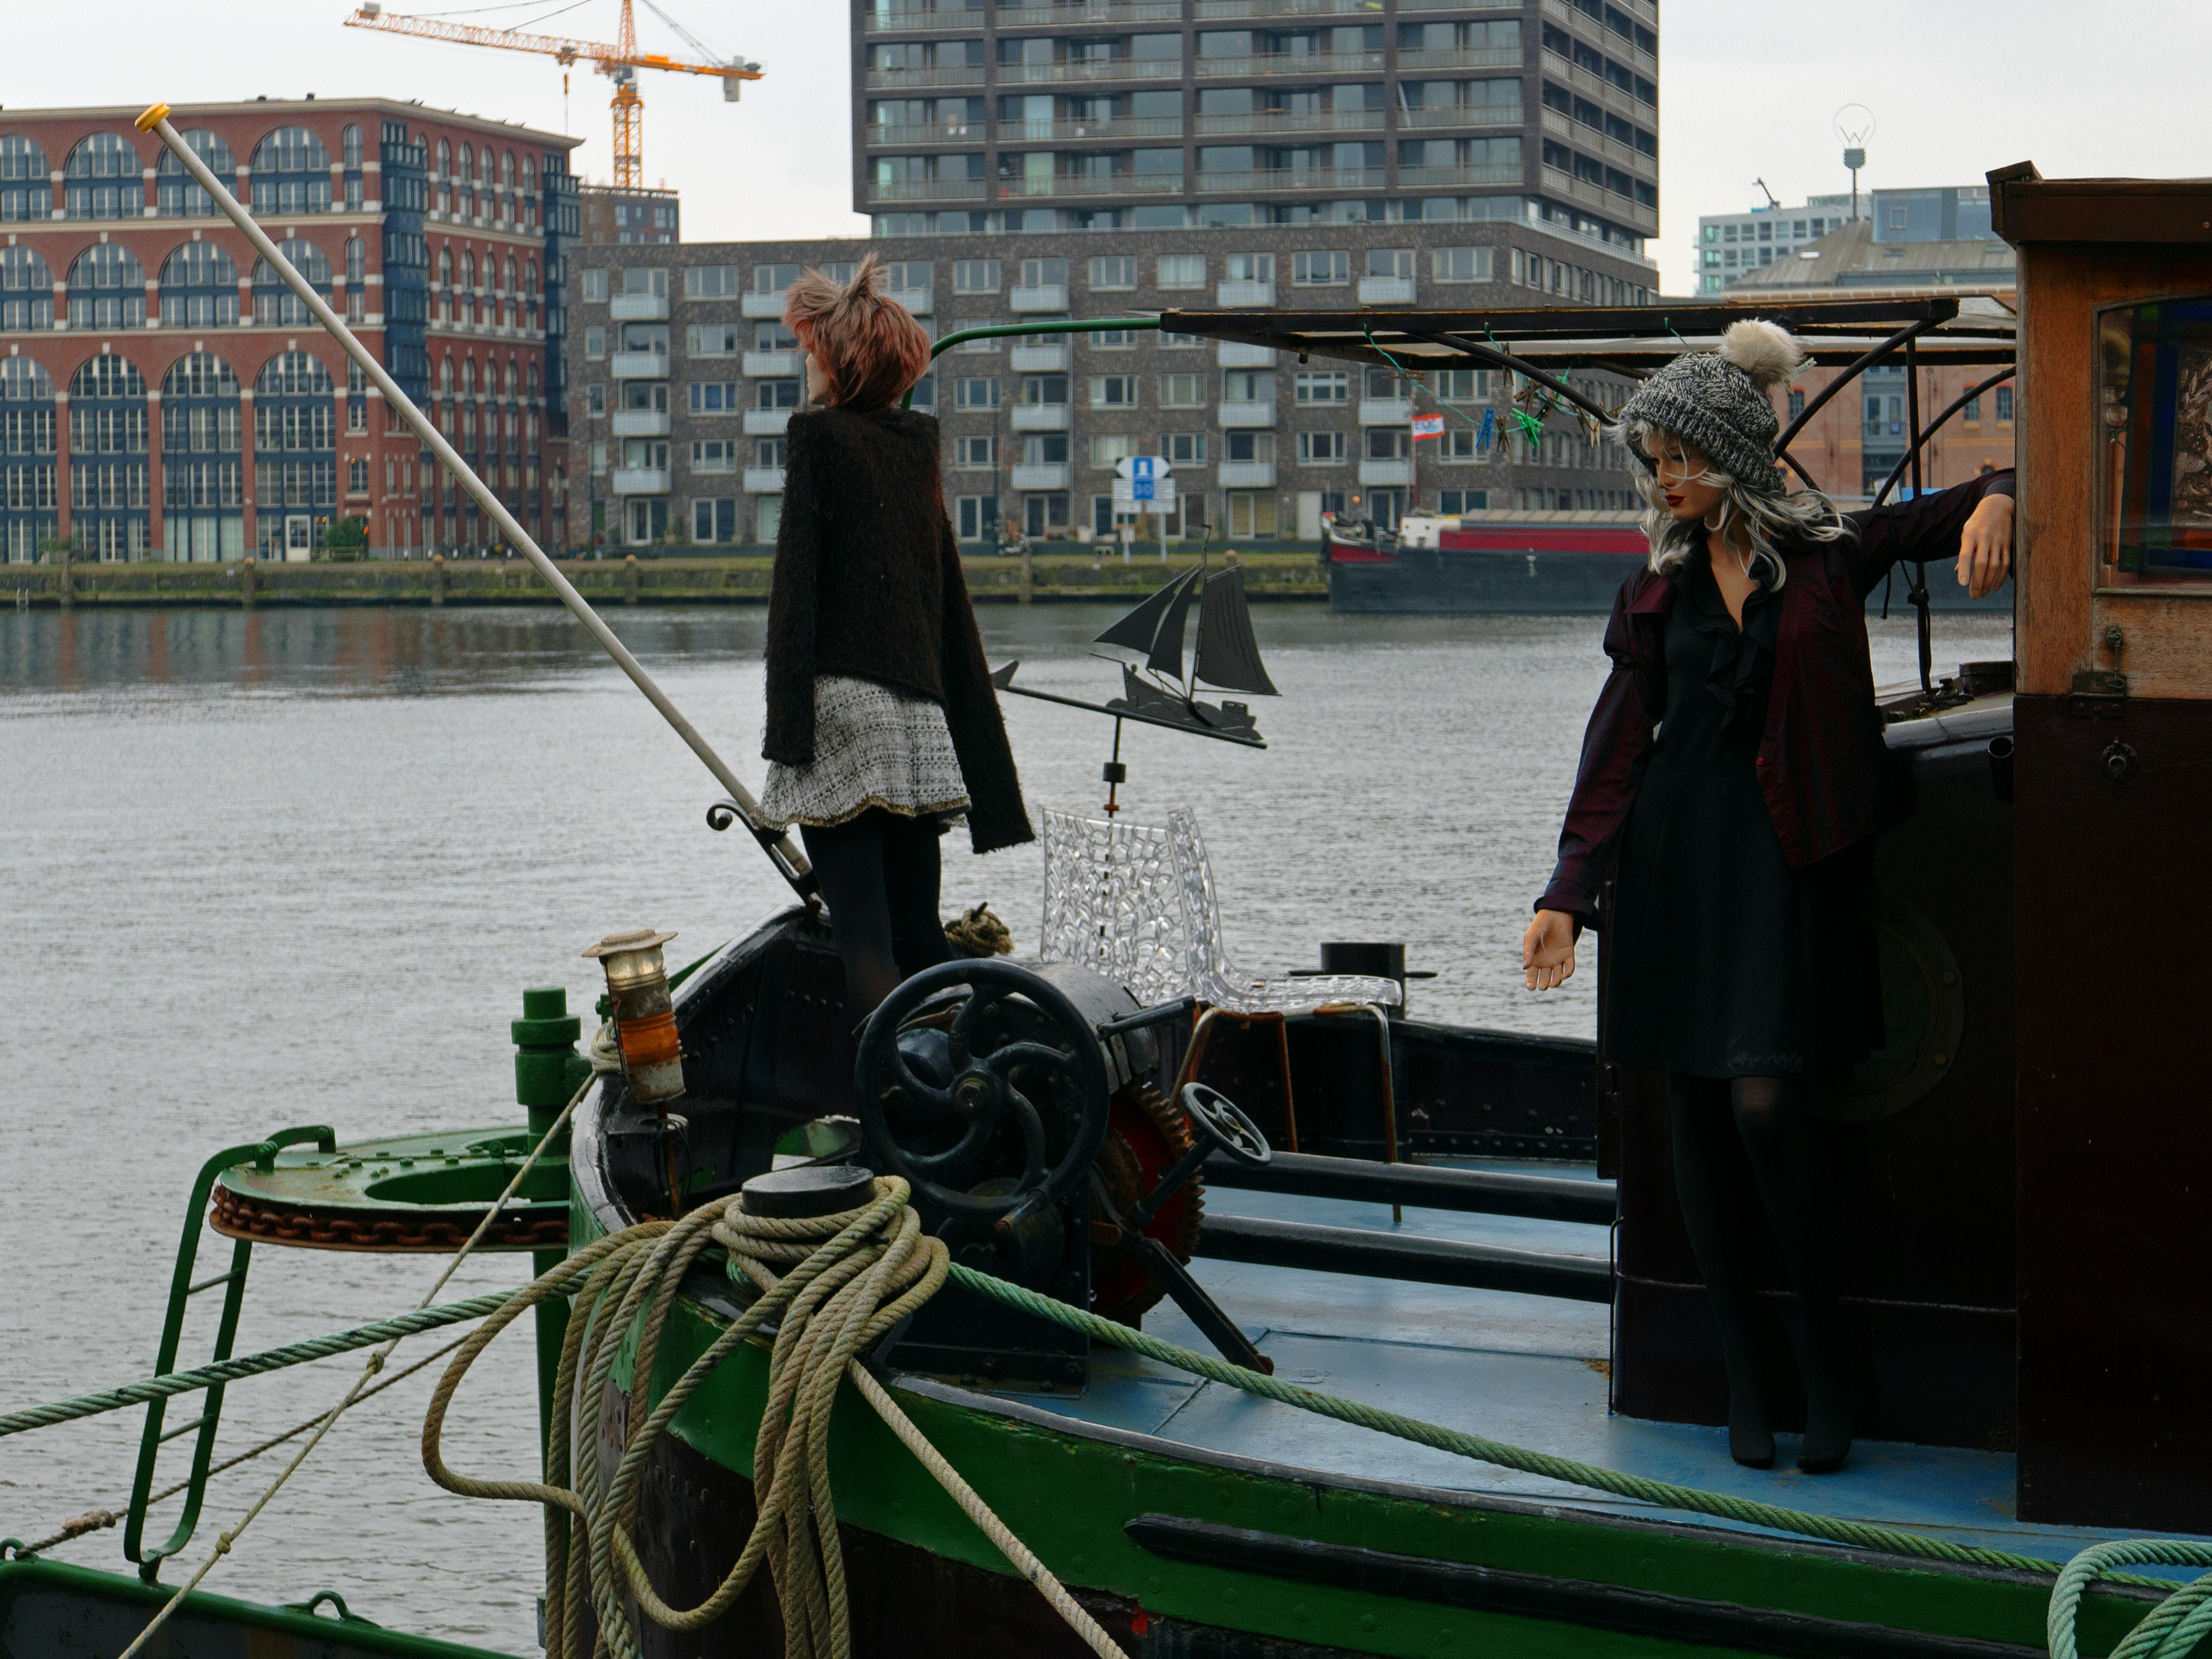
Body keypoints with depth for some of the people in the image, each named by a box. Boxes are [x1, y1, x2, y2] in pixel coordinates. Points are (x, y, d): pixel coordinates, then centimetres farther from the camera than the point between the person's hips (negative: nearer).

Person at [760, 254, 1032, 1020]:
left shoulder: (819, 435, -1)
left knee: (863, 935, -11)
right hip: (919, 718, 6)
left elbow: (795, 582, -9)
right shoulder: (918, 441, 17)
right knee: (918, 935, 11)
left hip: (843, 701, -6)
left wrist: (787, 724, -13)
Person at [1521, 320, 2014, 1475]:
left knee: (1765, 1100, -15)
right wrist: (1569, 890, 2)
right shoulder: (1658, 587, 9)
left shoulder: (1826, 553, 1)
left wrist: (1993, 504, -18)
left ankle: (1824, 1346, 3)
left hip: (1783, 855, -3)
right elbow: (1618, 743, 8)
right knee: (1695, 1113, 4)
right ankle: (1742, 1370, 15)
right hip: (1673, 855, 3)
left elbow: (1957, 515, 6)